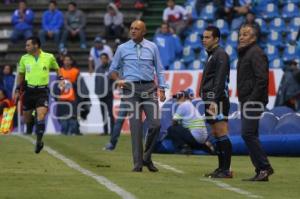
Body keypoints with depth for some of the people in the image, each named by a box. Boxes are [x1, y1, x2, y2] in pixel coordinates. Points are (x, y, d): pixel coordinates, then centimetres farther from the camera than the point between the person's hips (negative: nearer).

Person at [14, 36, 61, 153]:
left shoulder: (49, 57, -3)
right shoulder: (24, 58, 2)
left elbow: (56, 68, 16)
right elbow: (20, 74, 15)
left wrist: (60, 79, 1)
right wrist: (17, 90, 12)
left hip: (42, 91, -2)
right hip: (29, 90, 2)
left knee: (41, 116, -17)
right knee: (26, 119, 7)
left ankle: (39, 141, -8)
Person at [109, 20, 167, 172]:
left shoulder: (152, 47, 9)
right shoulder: (122, 48, 8)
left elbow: (159, 69, 12)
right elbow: (113, 69, 16)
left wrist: (162, 89, 2)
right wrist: (118, 80, -5)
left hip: (149, 88, 1)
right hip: (131, 89, -1)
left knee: (155, 123, -9)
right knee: (136, 126, -5)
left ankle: (147, 157, 9)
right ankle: (138, 162, -2)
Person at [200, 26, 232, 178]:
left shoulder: (220, 55, -9)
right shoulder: (211, 55, 21)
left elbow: (220, 80, -17)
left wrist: (214, 101, -23)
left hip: (218, 100, -10)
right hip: (210, 100, 10)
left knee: (221, 134, -11)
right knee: (216, 135, 10)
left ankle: (226, 170, -13)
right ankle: (221, 168, 12)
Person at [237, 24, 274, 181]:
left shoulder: (256, 53, -10)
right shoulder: (244, 53, 21)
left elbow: (262, 78, -19)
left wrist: (253, 99, -21)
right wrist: (243, 100, 15)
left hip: (253, 101, -10)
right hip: (246, 101, 10)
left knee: (248, 134, -14)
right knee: (250, 135, 8)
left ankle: (264, 167, -10)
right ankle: (261, 171, 9)